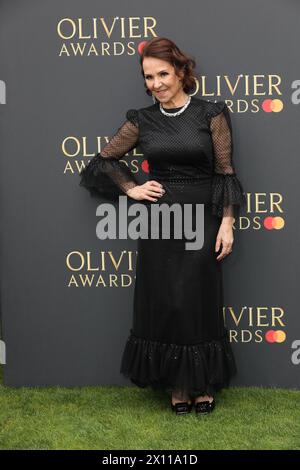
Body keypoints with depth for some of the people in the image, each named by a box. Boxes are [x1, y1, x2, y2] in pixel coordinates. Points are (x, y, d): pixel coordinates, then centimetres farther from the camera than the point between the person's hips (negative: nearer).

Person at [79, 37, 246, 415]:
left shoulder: (211, 113, -3)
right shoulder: (142, 120, 3)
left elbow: (225, 172, -3)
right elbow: (104, 159, 14)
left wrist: (227, 223, -8)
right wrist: (131, 189, 2)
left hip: (201, 221, -2)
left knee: (200, 302, 3)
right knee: (162, 303, 5)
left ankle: (204, 384, 18)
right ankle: (176, 385, 18)